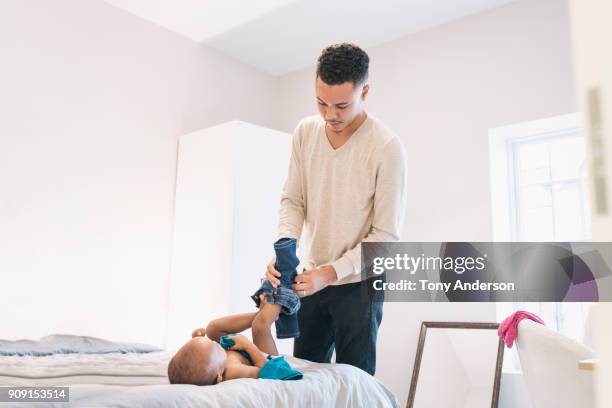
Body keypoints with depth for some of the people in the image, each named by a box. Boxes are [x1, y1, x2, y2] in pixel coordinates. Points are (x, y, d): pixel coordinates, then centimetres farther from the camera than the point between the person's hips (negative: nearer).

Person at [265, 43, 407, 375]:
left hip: (359, 283, -4)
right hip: (313, 278, 5)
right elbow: (292, 200, 1)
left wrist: (331, 272, -24)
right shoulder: (305, 132, -3)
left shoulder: (387, 147, -18)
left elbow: (386, 234, -17)